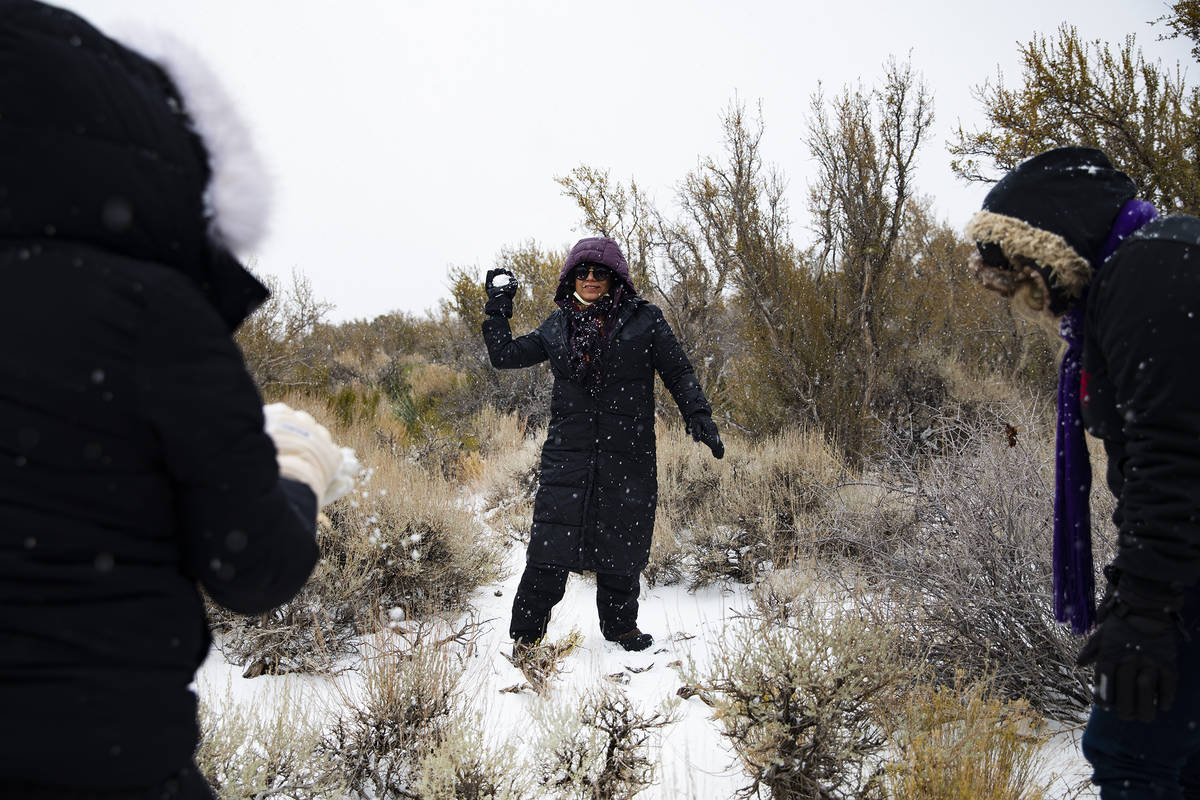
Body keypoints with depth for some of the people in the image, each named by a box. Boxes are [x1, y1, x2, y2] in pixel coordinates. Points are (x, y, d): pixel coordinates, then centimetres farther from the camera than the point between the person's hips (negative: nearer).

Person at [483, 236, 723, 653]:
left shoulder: (644, 320, 1)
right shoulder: (557, 326, 9)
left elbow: (679, 373, 4)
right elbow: (503, 355, 18)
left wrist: (699, 415, -9)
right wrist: (498, 306, 15)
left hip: (628, 455, -1)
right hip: (568, 452, 1)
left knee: (620, 545, 10)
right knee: (550, 544, -5)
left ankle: (620, 625, 32)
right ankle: (526, 634, 9)